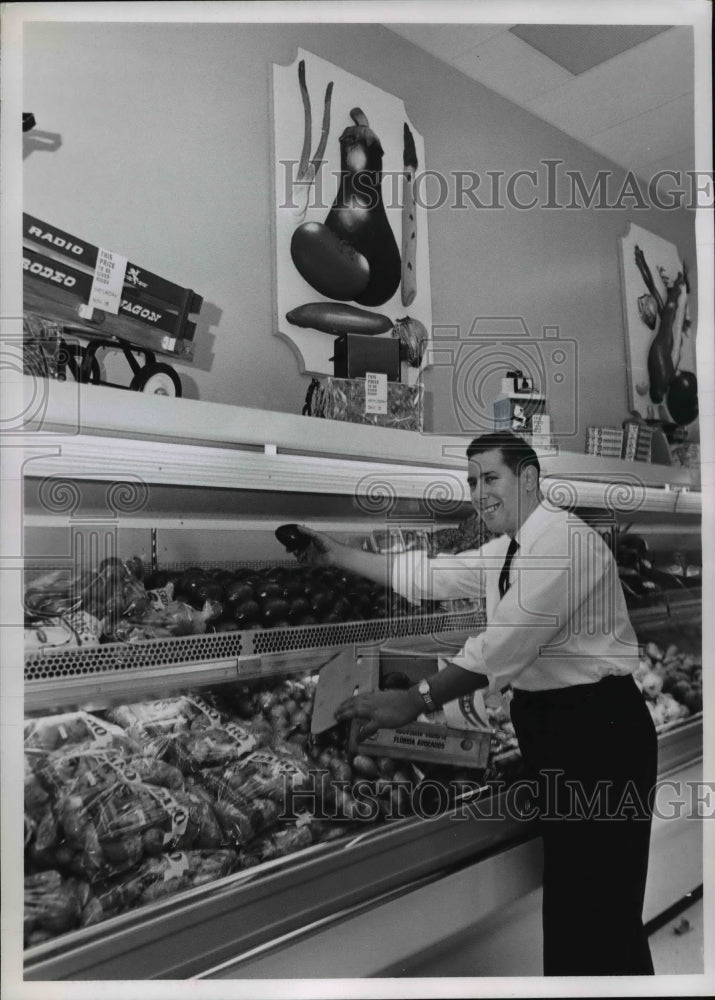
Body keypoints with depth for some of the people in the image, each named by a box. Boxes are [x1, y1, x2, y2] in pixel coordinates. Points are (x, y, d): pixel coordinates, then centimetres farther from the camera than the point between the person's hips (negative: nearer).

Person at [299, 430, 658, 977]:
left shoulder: (566, 540, -20)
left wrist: (415, 701, -26)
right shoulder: (506, 551, 11)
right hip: (548, 722, 9)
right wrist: (338, 554, 9)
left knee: (601, 909, -1)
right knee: (565, 889, 19)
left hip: (597, 726, -9)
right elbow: (429, 575, 12)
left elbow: (505, 645, -26)